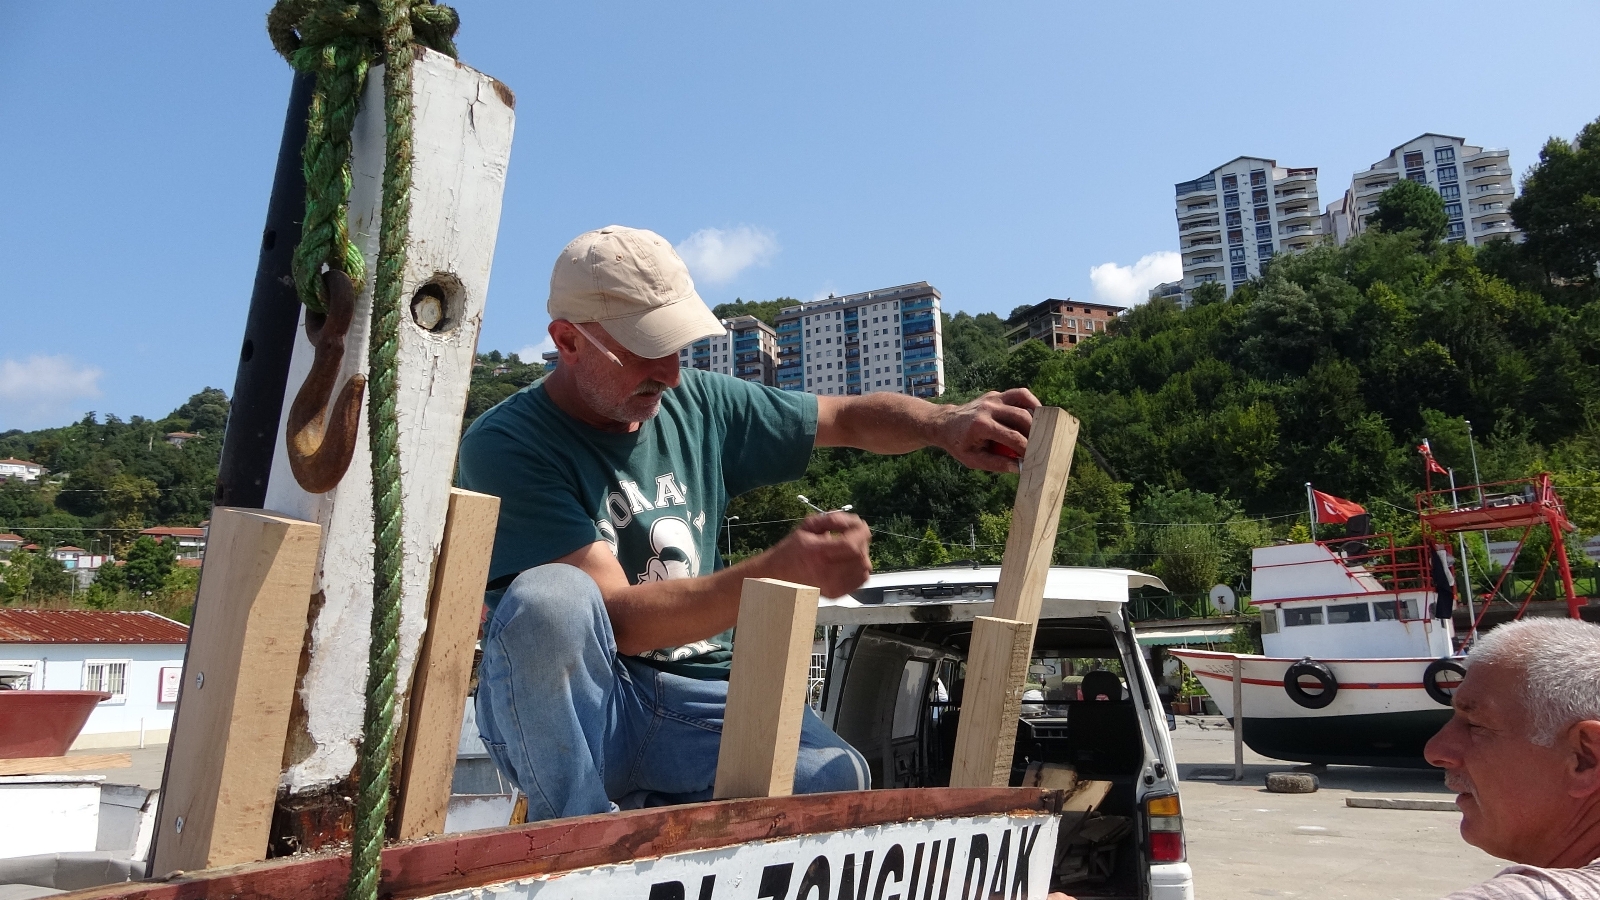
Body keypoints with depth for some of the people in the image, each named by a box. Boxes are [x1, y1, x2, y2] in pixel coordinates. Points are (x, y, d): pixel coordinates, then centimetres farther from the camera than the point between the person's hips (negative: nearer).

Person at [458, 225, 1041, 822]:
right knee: (548, 597, -37)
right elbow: (618, 620, -21)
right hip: (552, 710, -4)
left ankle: (640, 812, 1)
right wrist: (780, 572, -33)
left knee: (837, 777, -25)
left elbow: (851, 418, 13)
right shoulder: (504, 446, -13)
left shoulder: (697, 404, 5)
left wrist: (945, 424, -8)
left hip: (690, 701, 4)